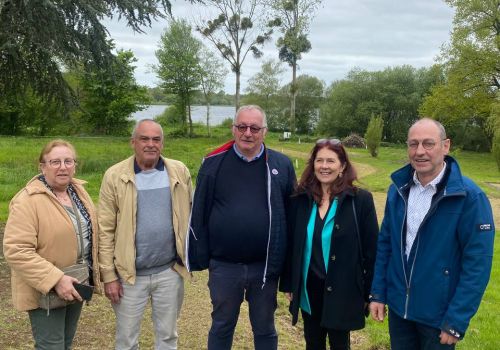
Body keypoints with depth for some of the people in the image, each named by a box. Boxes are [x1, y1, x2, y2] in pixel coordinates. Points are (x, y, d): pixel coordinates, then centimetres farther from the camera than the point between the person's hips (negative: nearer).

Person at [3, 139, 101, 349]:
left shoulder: (79, 191, 4)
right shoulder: (28, 201, -19)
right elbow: (17, 251, -24)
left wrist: (92, 274, 10)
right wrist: (55, 280, -27)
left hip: (75, 285, 7)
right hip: (45, 291, -7)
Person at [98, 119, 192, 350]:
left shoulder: (179, 172, -1)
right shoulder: (115, 176, -7)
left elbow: (189, 215, 7)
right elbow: (105, 230, -6)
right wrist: (109, 275, -7)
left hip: (170, 271, 2)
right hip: (129, 273, -1)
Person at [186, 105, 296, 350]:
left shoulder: (282, 165, -1)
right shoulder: (214, 163, -3)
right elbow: (198, 213, -1)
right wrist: (199, 258, -2)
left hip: (266, 267, 1)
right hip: (223, 266, 0)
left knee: (265, 330, 16)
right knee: (221, 328, 16)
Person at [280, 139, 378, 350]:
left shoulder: (361, 200, -10)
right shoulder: (299, 199, -1)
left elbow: (371, 250, -7)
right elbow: (290, 245, 5)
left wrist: (368, 292, -7)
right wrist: (287, 284, 6)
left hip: (342, 291, -3)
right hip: (308, 289, 3)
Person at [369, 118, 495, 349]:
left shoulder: (470, 197, -17)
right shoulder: (398, 189, -2)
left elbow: (477, 264, -16)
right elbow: (385, 243, 5)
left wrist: (457, 321, -16)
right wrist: (378, 293, 3)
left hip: (439, 315, -4)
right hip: (397, 307, 4)